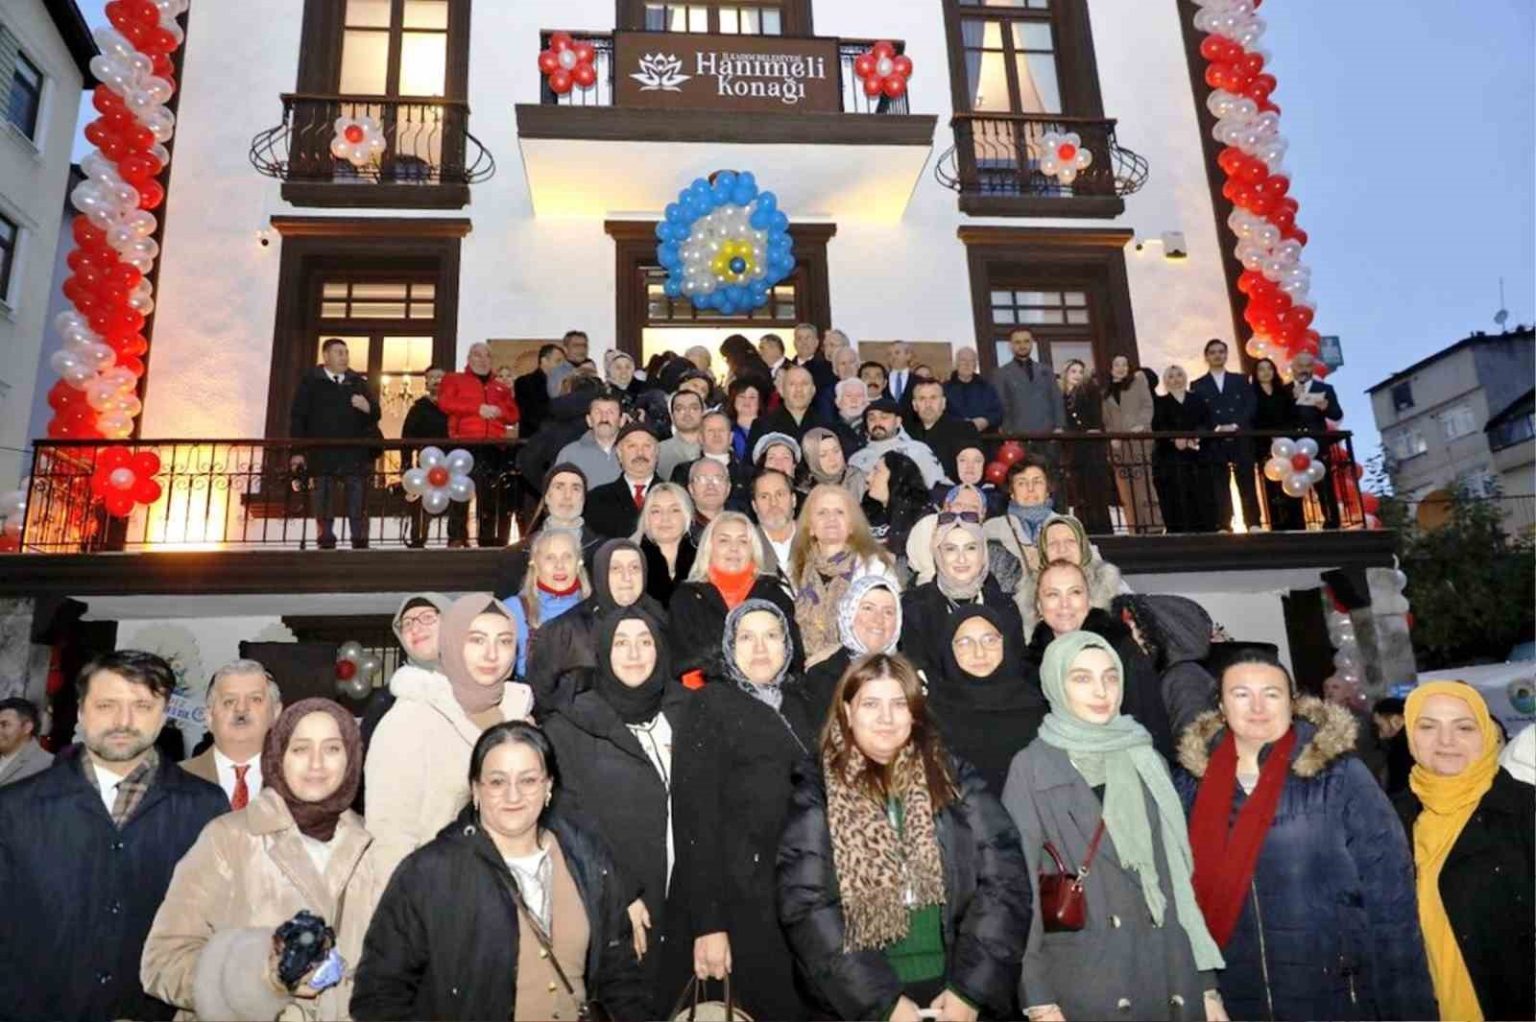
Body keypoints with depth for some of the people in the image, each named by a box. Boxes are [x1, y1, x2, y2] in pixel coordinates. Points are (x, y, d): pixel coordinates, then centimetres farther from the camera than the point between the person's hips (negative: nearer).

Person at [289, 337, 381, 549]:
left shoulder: (359, 382, 14)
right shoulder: (310, 381, 6)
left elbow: (375, 415, 16)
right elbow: (297, 417, 2)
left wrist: (368, 408, -9)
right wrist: (298, 451, -6)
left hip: (355, 454, 2)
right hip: (322, 455, -2)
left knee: (358, 507, -1)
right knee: (323, 508, 2)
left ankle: (360, 544, 0)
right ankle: (325, 544, 7)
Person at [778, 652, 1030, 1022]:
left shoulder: (955, 780, 0)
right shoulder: (818, 796, -4)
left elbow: (1004, 882, -4)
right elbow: (807, 908, -9)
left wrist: (972, 989, -11)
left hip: (957, 991, 1)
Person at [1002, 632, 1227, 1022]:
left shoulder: (1148, 761, 10)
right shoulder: (1032, 767, -4)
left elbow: (1177, 875, 11)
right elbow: (1021, 886, -7)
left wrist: (1207, 982, 7)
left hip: (1172, 980, 4)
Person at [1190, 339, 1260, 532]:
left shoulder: (1240, 380, 16)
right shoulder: (1198, 385, 9)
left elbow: (1250, 406, 5)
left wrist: (1235, 425, -11)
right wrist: (1217, 429, -14)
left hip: (1241, 440, 1)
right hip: (1214, 443, -1)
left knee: (1247, 484, 2)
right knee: (1219, 487, -3)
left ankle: (1254, 524, 5)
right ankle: (1224, 527, -1)